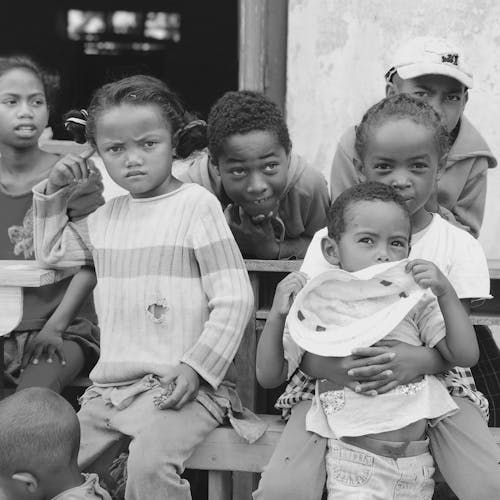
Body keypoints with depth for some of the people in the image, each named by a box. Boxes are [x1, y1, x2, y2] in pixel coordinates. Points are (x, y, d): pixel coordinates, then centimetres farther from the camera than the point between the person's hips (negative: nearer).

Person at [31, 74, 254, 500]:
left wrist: (197, 366, -18)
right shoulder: (105, 217, 14)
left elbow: (234, 298, -9)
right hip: (110, 385, 7)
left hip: (184, 385, -6)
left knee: (150, 461, -31)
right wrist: (53, 193, 18)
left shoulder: (197, 204, -5)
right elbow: (51, 253, 31)